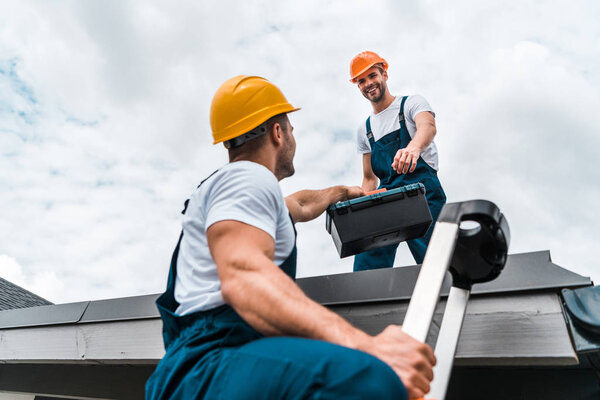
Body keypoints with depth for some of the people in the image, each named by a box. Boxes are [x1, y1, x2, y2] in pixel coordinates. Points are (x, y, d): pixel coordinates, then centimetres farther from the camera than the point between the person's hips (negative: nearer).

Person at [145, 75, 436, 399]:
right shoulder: (248, 177, -7)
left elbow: (301, 205, 48)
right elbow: (242, 278, -27)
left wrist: (343, 191, 63)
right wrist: (365, 346, -35)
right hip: (208, 363, -11)